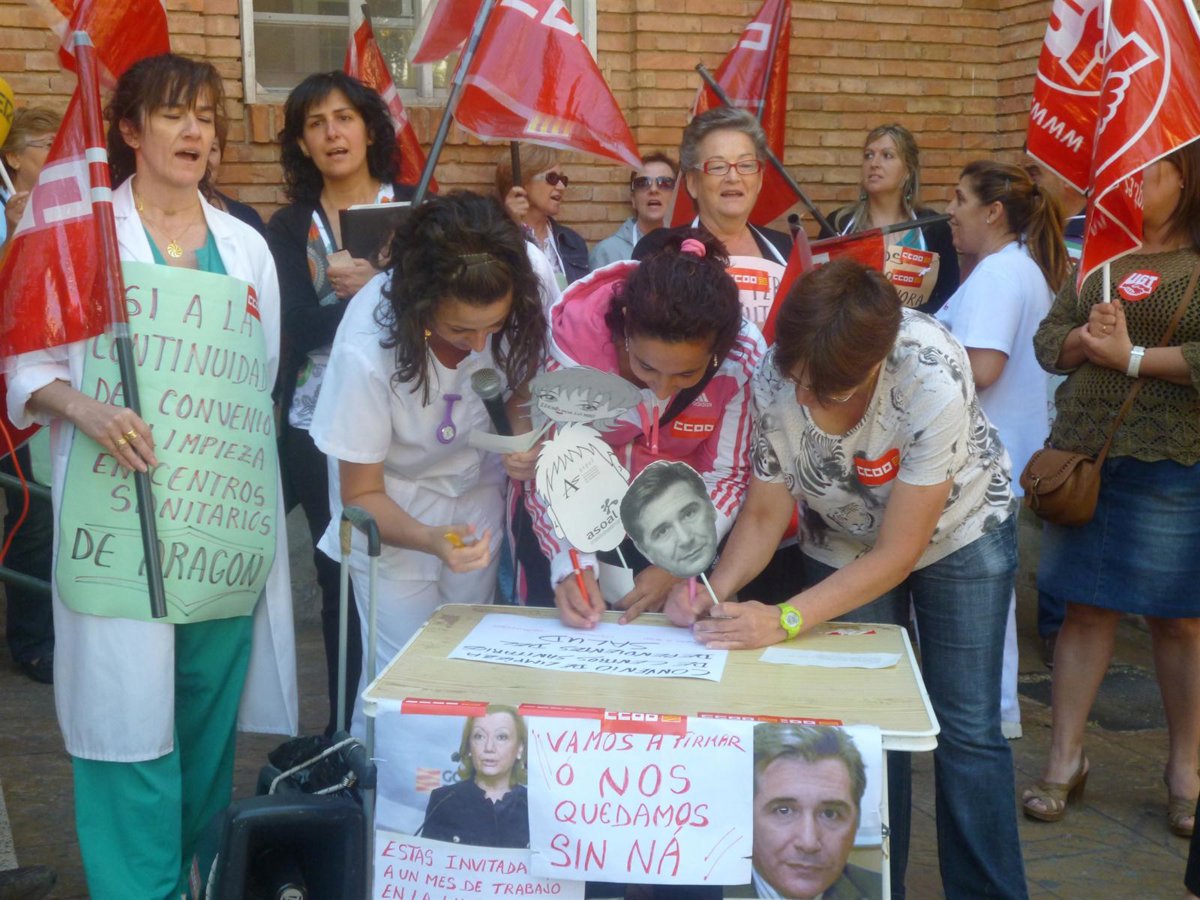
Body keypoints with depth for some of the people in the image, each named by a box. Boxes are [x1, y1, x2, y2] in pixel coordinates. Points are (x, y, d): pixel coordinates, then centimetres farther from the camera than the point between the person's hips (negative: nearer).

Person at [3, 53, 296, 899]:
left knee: (210, 722, 10)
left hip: (225, 520, 3)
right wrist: (82, 406, -18)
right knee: (129, 725, -5)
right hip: (123, 519, -3)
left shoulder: (247, 247, 12)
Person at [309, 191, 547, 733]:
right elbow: (362, 496, -20)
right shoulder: (366, 349, -34)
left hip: (477, 497, 4)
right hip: (394, 513, -3)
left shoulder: (514, 303, -25)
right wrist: (430, 542, -39)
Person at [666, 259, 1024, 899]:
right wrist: (716, 591, -33)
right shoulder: (775, 378, -29)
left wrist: (783, 622, -37)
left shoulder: (933, 380, -38)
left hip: (958, 529, -2)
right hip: (843, 544, 3)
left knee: (967, 731, -2)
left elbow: (896, 555, -29)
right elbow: (764, 515, -14)